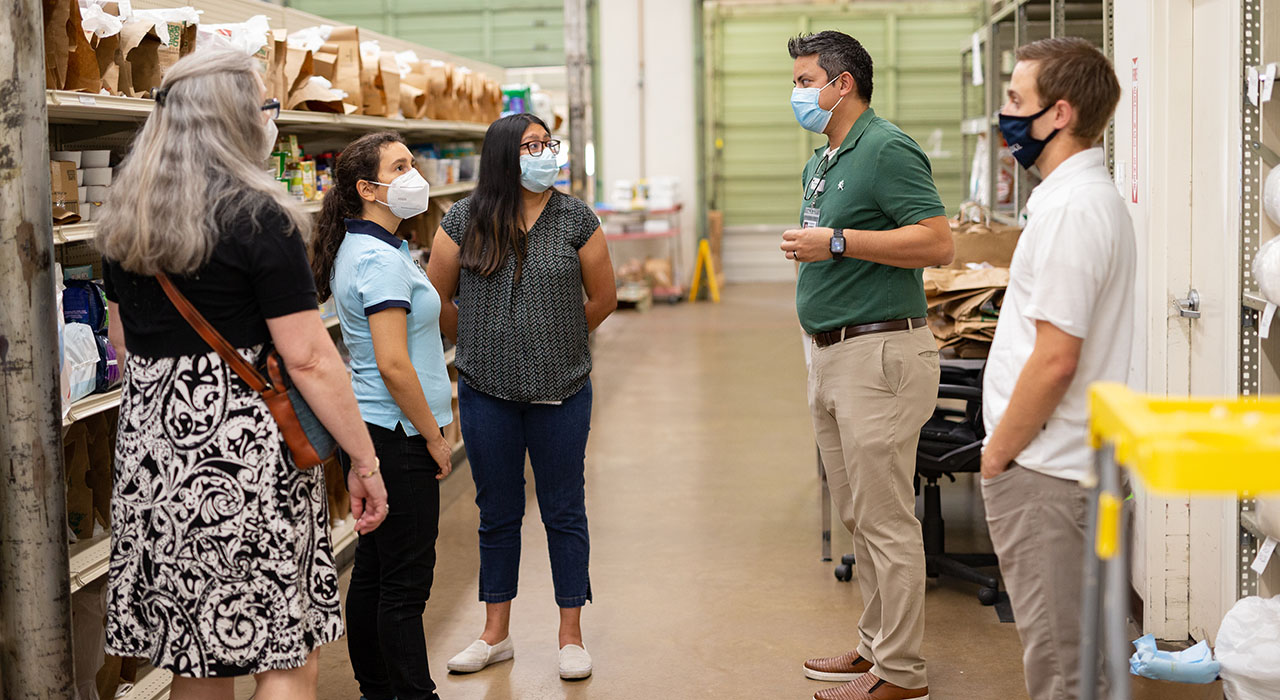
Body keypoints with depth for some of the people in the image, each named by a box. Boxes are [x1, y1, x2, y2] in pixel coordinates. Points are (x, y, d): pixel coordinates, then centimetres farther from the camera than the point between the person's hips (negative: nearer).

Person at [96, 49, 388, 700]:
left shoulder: (124, 221, 10)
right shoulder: (257, 217, -12)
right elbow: (309, 358, -14)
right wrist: (364, 461, -7)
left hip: (150, 451, 7)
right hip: (242, 453, -7)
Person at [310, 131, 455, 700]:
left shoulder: (359, 248, 13)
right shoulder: (381, 259, -19)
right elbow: (393, 364, -24)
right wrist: (434, 437, -15)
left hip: (370, 432, 10)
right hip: (397, 436, -10)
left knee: (372, 569, 16)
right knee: (406, 580, -3)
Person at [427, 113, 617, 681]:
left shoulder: (576, 220, -2)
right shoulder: (464, 221, -2)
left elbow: (603, 299, 6)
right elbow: (437, 300, 7)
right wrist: (480, 347, 12)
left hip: (562, 393, -1)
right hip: (487, 396, 1)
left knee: (564, 513, 6)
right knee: (497, 513, 12)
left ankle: (571, 636, 18)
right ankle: (496, 634, 25)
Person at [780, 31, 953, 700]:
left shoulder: (887, 149, -12)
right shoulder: (821, 162, 17)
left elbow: (937, 243, -21)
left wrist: (837, 242, -20)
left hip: (880, 352, -10)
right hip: (832, 355, 10)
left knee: (886, 520, -5)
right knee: (857, 517, 15)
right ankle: (875, 644, 26)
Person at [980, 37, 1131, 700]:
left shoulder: (1070, 209, -20)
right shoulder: (1094, 195, 13)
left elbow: (1055, 360, -24)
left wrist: (998, 453, -13)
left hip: (1043, 470, -10)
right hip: (1072, 461, 10)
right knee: (1076, 645, 19)